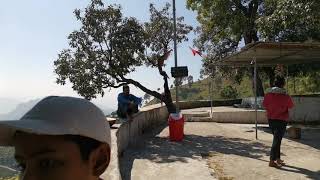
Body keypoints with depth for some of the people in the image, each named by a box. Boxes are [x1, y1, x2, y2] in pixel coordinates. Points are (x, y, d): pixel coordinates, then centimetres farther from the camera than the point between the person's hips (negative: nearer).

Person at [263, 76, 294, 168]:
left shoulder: (268, 95, -6)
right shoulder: (286, 97, -15)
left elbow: (265, 105, 4)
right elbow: (291, 106, 1)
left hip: (271, 119, 4)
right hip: (281, 120, -4)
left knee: (277, 139, 19)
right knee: (277, 140, 0)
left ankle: (278, 159, 26)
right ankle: (272, 161, 0)